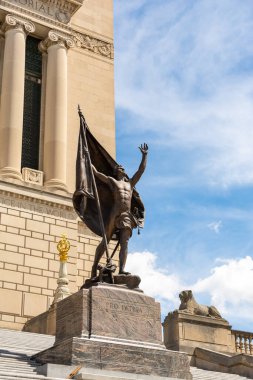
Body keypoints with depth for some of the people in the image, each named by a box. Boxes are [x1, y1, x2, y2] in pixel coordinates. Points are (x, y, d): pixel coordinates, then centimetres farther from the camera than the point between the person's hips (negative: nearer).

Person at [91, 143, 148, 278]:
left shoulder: (130, 183, 26)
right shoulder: (111, 180, 18)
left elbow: (141, 170, 26)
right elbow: (96, 172, 19)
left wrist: (144, 155, 22)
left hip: (127, 215, 3)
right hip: (114, 213, -2)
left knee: (124, 243, -12)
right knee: (105, 241, 0)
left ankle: (122, 269, -24)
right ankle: (94, 266, 8)